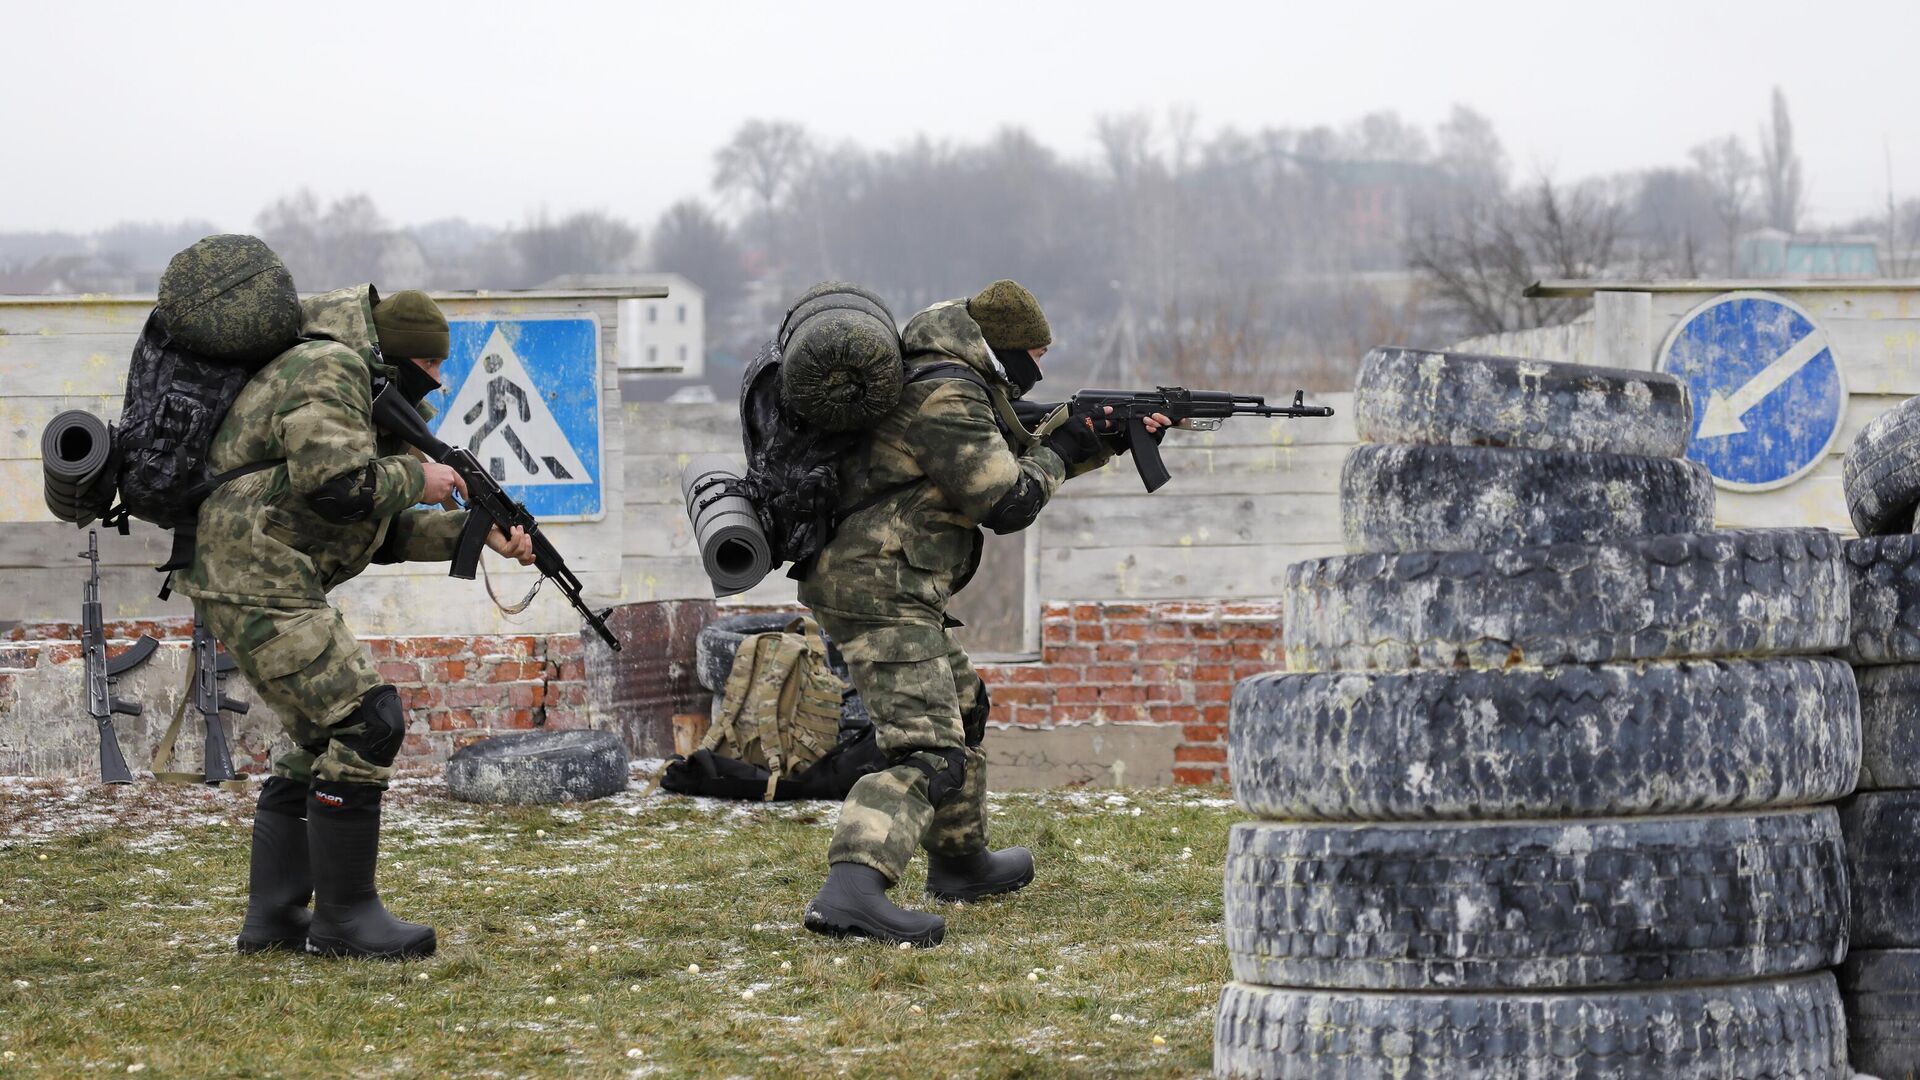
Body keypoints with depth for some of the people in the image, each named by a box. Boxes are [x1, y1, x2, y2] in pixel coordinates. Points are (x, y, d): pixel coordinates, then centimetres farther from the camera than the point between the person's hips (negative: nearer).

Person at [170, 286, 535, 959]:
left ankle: (272, 917, 19)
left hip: (256, 581, 11)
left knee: (324, 735, 17)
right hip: (256, 579, -11)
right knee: (366, 721, -14)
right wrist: (416, 477, -8)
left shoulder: (359, 386, 22)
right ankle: (343, 917, -9)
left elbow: (381, 533, 21)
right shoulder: (329, 372, -11)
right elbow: (339, 487, -25)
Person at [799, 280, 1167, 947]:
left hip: (862, 580, 11)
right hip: (881, 589, -11)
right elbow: (1009, 501, -17)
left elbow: (1015, 457, 28)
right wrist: (1063, 449, 1)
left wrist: (1116, 438, 20)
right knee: (929, 752, -21)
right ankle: (851, 890, -39)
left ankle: (961, 861, 44)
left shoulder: (961, 388, 17)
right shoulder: (945, 398, -15)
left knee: (961, 705, 29)